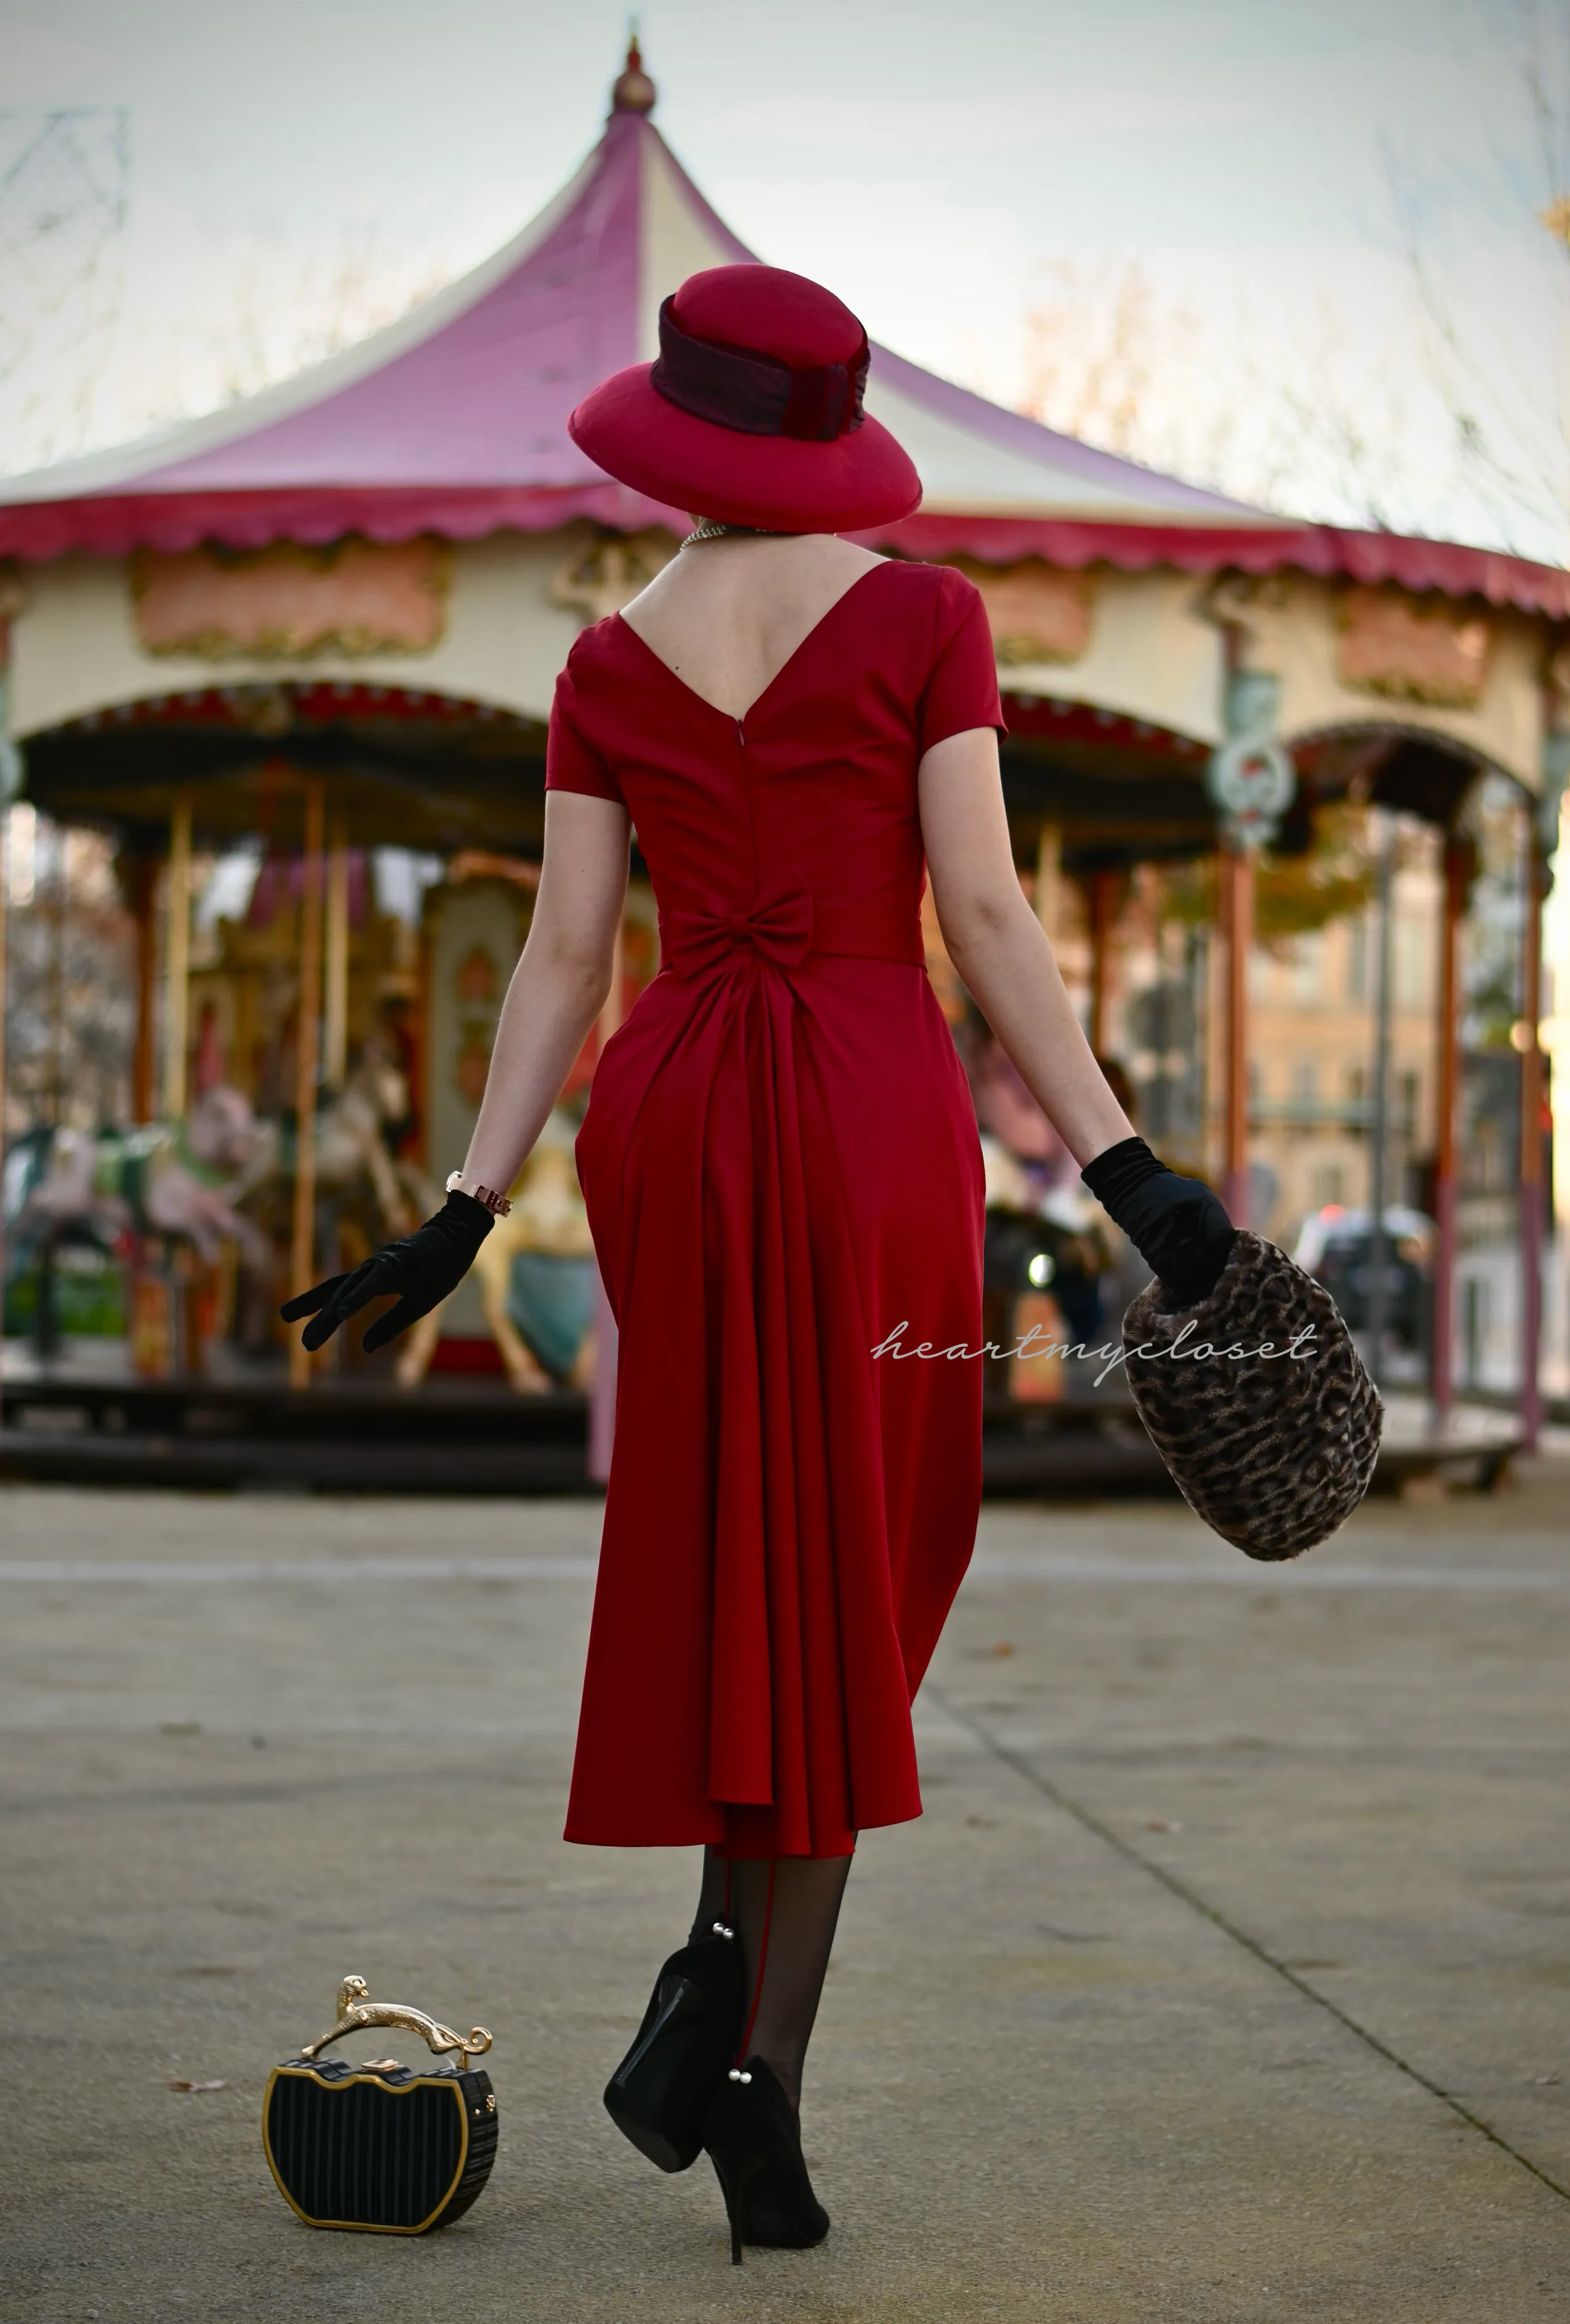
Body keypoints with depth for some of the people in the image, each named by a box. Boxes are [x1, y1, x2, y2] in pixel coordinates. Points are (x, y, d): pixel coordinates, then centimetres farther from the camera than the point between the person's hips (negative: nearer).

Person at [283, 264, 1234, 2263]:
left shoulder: (611, 665, 7)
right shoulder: (919, 618, -1)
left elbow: (566, 955, 3)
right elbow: (983, 916, -8)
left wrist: (465, 1214, 6)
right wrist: (1122, 1168, -9)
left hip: (668, 1114, 3)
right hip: (871, 1106, -3)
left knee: (728, 1565, 19)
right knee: (854, 1583, 4)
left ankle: (727, 1960, 7)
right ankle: (754, 2051, -3)